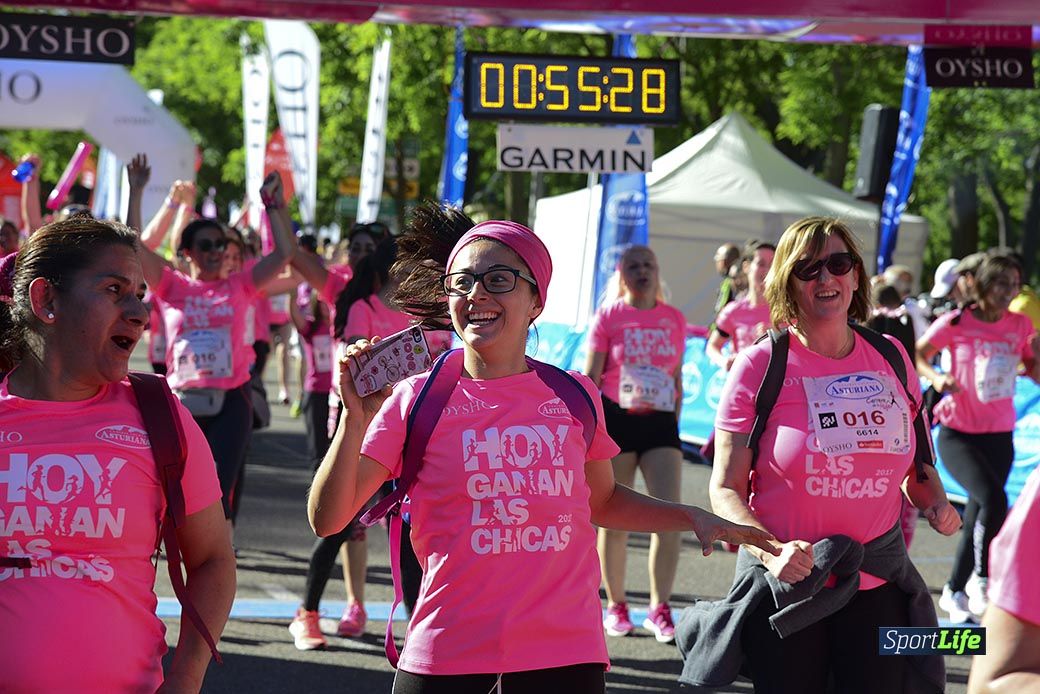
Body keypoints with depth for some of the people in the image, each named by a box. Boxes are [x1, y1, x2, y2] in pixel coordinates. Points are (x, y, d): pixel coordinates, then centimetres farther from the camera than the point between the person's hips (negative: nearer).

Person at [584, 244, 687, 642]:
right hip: (616, 419, -2)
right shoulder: (608, 316, -1)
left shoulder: (674, 319, 8)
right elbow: (590, 378, -1)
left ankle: (660, 609, 1)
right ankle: (616, 606, 19)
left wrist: (675, 426, 12)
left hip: (660, 421, 2)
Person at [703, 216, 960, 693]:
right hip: (786, 588, -3)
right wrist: (771, 553, -24)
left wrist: (935, 502, -1)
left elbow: (913, 464, 20)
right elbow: (725, 488, -8)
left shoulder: (889, 357, 6)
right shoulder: (760, 366, -7)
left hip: (878, 587, 3)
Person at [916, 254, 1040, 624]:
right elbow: (917, 355, -1)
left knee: (978, 514, 11)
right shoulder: (955, 323, -11)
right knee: (993, 499, -25)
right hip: (958, 433, -4)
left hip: (999, 436, 4)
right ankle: (983, 578, -10)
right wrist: (936, 377, -20)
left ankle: (955, 591, 28)